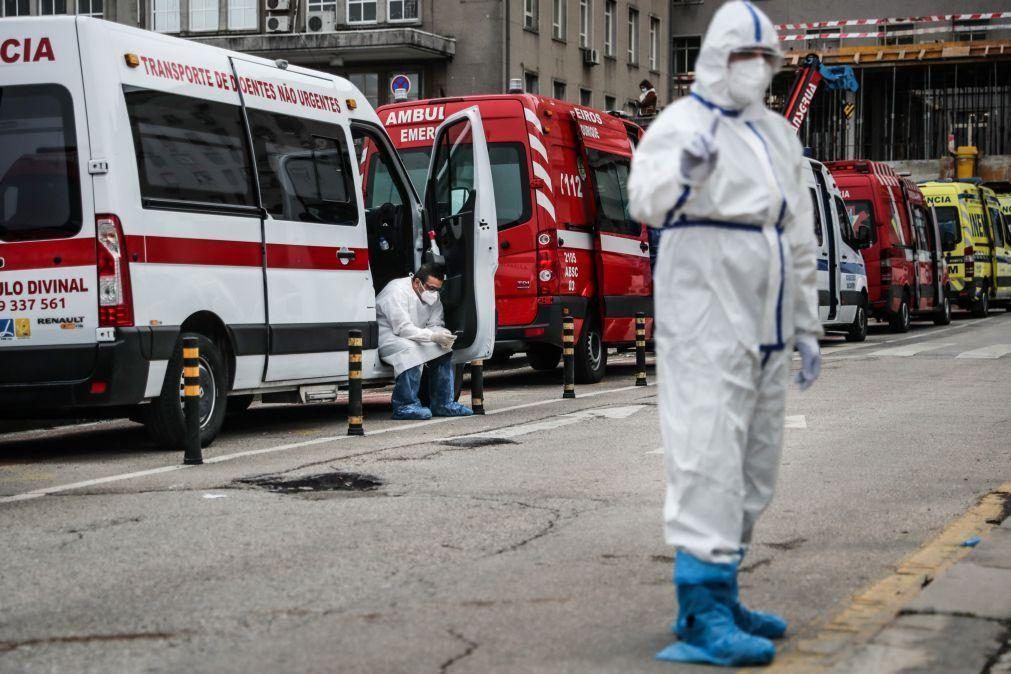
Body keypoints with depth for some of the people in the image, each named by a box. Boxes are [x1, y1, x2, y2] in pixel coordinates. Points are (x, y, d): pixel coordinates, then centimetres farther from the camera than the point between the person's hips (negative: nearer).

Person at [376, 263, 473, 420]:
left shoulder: (433, 295, 4)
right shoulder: (397, 291, -23)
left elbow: (435, 324, 2)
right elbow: (402, 328, -29)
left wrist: (442, 335, -23)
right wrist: (433, 336, -36)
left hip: (411, 337, 9)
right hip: (385, 335, -9)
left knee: (443, 347, -4)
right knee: (410, 349, -36)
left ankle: (443, 403, -2)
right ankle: (405, 406, -31)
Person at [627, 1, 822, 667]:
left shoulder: (780, 136, 18)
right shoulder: (683, 122, -5)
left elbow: (800, 239, 22)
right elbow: (646, 200, -21)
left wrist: (807, 328, 20)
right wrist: (683, 172, -42)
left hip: (764, 326, 8)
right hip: (706, 320, -8)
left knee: (753, 468, 12)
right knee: (710, 458, -12)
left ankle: (719, 598, 21)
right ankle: (702, 616, -11)